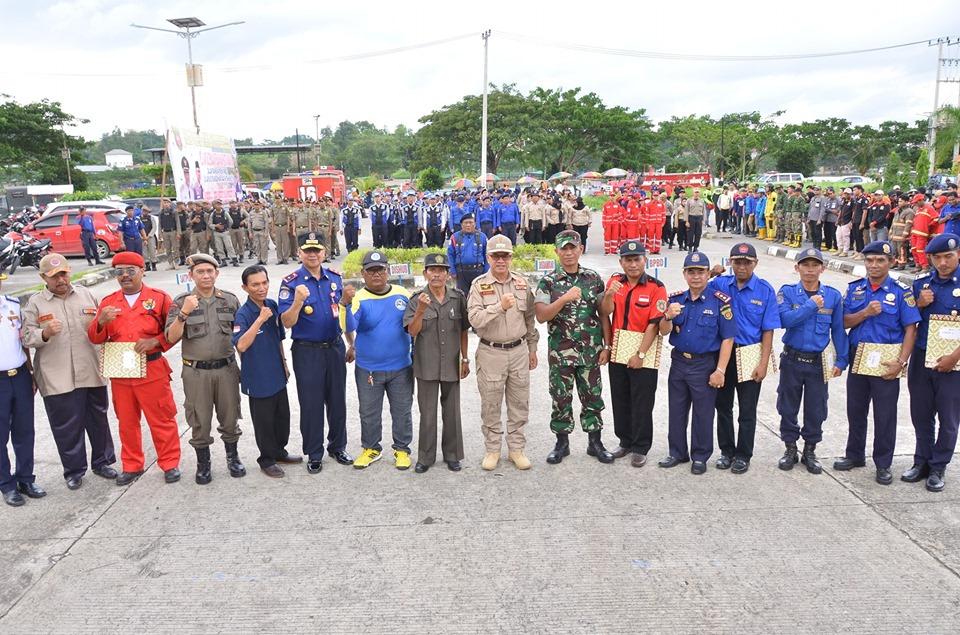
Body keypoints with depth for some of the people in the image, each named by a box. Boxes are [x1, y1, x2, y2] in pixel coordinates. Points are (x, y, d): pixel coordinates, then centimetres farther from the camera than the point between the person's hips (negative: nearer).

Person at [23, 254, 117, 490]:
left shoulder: (86, 295, 10)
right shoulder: (35, 303, 2)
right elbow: (26, 338, -4)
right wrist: (45, 333, -22)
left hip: (92, 373, 3)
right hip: (57, 380, -2)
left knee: (98, 420, 12)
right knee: (67, 426, 5)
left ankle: (102, 462, 29)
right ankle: (74, 470, 20)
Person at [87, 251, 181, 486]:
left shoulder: (159, 298, -1)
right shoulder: (108, 302, 9)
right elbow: (95, 338, 7)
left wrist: (155, 341, -19)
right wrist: (101, 322, -14)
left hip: (152, 370, -4)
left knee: (161, 420, 2)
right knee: (126, 422, 14)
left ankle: (170, 464, 16)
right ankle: (131, 466, 28)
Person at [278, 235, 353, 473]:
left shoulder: (335, 277, 4)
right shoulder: (291, 283, -9)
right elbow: (287, 322, -15)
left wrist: (345, 299, -6)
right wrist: (298, 301, -31)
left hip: (335, 348, 4)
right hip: (307, 352, -4)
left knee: (337, 400, 13)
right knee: (311, 404, 6)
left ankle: (338, 447, 31)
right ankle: (314, 454, 21)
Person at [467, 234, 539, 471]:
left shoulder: (521, 283, 5)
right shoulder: (479, 285, -6)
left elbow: (529, 318, 12)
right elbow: (475, 319, -18)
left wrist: (532, 348, 14)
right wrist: (500, 306, -28)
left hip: (519, 351, 3)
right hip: (491, 353, -3)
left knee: (519, 403, 10)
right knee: (490, 405, 7)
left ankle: (516, 449, 24)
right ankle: (492, 449, 22)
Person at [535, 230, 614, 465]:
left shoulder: (594, 278, 3)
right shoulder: (548, 281, -3)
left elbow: (603, 314, 6)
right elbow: (541, 316, -13)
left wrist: (606, 346, 0)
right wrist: (565, 298, -25)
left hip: (591, 351, 2)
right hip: (560, 352, -1)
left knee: (592, 397, 9)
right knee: (561, 398, 7)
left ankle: (595, 442, 23)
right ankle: (562, 442, 22)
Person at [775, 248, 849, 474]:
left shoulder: (833, 295, 0)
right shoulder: (787, 292, -3)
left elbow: (838, 330, 3)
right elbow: (785, 319, -20)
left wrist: (841, 360, 1)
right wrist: (811, 305, -18)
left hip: (818, 362, 1)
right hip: (791, 360, -1)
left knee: (816, 409, 9)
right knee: (788, 407, 9)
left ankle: (810, 451, 26)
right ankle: (790, 449, 25)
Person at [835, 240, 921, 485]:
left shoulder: (901, 292, -6)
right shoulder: (855, 288, 4)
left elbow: (910, 329, -8)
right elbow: (844, 322, 1)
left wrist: (901, 362, -16)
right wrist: (866, 312, -17)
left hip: (886, 363, -3)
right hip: (858, 358, 4)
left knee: (885, 414, 5)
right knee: (856, 410, 14)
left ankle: (883, 464, 18)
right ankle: (855, 455, 30)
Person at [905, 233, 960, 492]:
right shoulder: (921, 284, 5)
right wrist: (919, 304, -7)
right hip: (921, 359, 4)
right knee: (921, 415, 11)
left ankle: (938, 468, 20)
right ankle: (922, 462, 25)